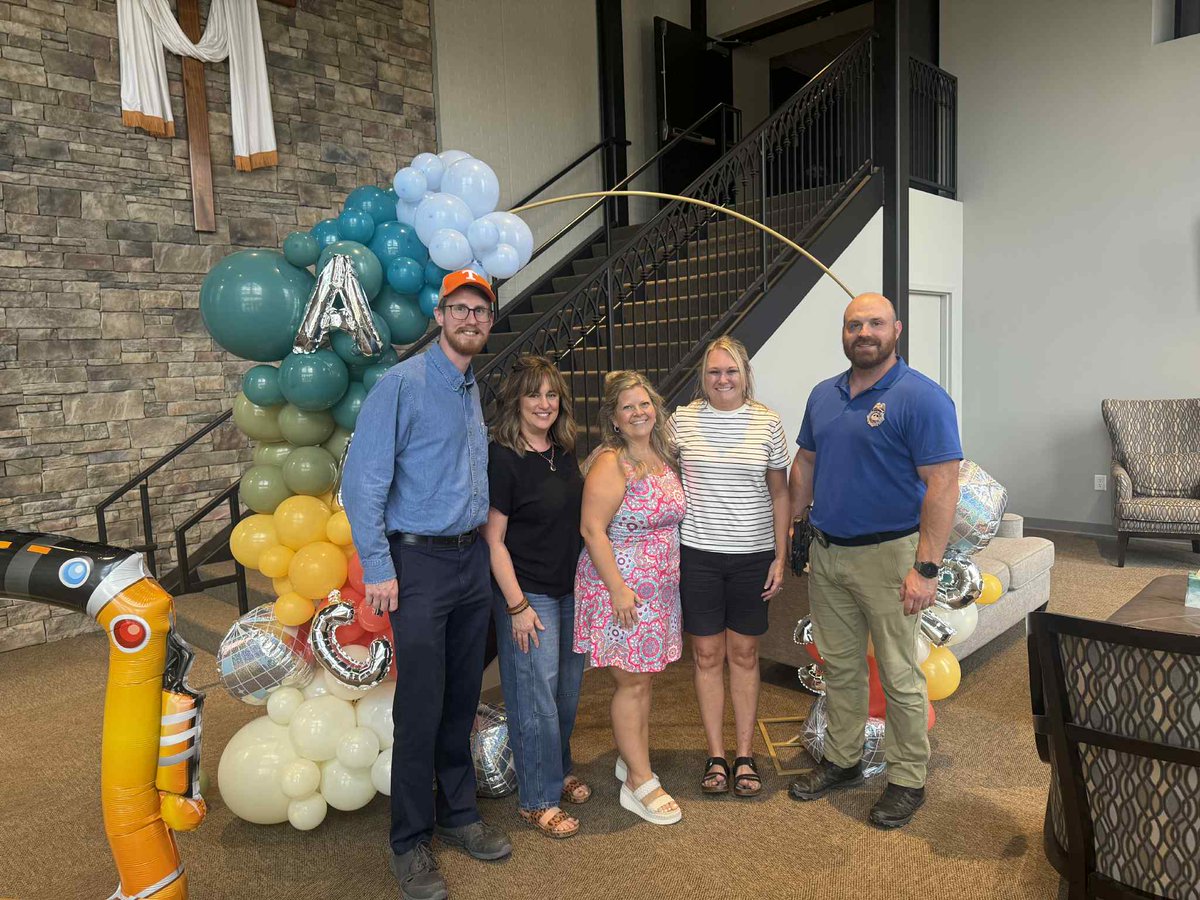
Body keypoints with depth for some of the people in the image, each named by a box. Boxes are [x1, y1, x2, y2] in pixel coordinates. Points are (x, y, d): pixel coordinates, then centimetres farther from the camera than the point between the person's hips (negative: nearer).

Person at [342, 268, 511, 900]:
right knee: (420, 707, 0)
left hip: (472, 560, 6)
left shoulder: (475, 391, 12)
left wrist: (482, 551, 13)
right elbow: (362, 481, -14)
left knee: (462, 701, 14)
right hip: (420, 562, -6)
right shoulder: (402, 384, -10)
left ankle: (457, 814, 31)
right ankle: (411, 842, 18)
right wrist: (378, 569, -16)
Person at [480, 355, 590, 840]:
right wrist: (517, 606, -16)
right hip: (530, 595, -7)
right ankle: (538, 800, 20)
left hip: (572, 590, 7)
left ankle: (559, 770, 39)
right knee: (537, 698, 3)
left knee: (567, 689, 18)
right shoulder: (502, 458, -16)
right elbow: (493, 539, -15)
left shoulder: (565, 451, 5)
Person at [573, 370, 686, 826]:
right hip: (620, 587, -7)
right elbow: (592, 530, -20)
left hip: (658, 588, 7)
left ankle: (632, 757, 32)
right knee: (631, 683, 1)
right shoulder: (611, 464, -16)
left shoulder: (663, 457, 8)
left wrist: (672, 577, 17)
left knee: (642, 678, 16)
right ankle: (640, 783, 13)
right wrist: (618, 590, -22)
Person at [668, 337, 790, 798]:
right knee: (707, 654, 7)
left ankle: (745, 755, 23)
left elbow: (779, 493, 5)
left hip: (753, 555, 0)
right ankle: (716, 755, 21)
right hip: (697, 554, 0)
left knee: (744, 654, 10)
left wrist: (780, 556, 2)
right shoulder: (683, 419, -1)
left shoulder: (767, 422, 0)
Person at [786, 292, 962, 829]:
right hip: (826, 553, 6)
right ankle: (842, 761, 34)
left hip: (887, 554, -6)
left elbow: (942, 485, -18)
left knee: (899, 676, 6)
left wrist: (926, 568, -23)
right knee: (839, 666, 18)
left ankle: (908, 780, 24)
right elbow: (805, 464, 17)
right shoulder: (823, 395, 8)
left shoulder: (921, 398, -13)